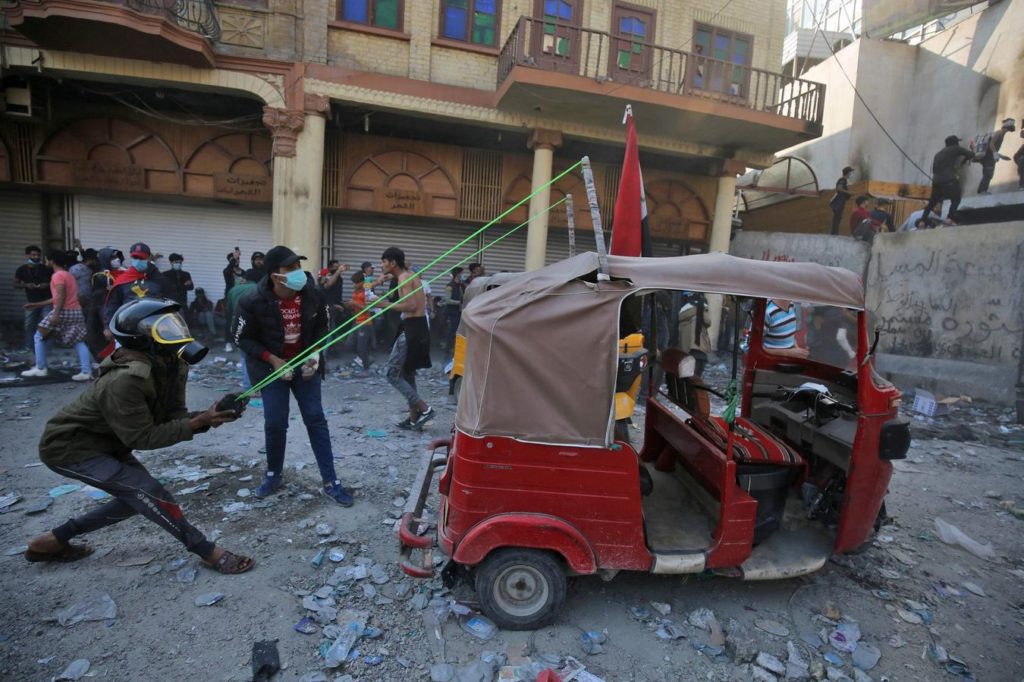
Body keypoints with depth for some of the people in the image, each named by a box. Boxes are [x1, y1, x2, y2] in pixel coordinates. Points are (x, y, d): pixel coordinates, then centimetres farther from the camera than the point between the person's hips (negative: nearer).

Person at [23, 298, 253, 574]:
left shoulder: (172, 365, -10)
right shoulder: (125, 380, -35)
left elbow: (171, 416, -9)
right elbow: (141, 438, -29)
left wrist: (206, 416, -28)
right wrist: (198, 423, -35)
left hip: (104, 442, 9)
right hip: (68, 446, -9)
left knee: (137, 498, 13)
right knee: (148, 492, -18)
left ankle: (53, 541, 30)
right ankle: (209, 552, -8)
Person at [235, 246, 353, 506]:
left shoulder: (313, 294, -13)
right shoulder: (254, 302, -20)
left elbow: (322, 326, 4)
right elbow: (243, 339, -8)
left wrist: (315, 353, -10)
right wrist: (273, 359, -19)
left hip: (305, 364, 2)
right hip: (271, 367, -2)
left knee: (316, 419, 0)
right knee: (275, 424, 2)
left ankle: (330, 482, 6)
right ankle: (273, 475, 28)